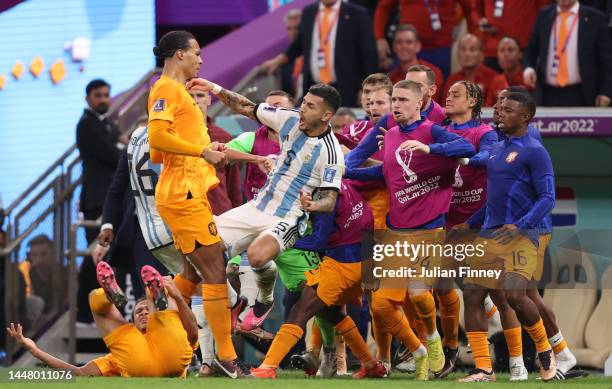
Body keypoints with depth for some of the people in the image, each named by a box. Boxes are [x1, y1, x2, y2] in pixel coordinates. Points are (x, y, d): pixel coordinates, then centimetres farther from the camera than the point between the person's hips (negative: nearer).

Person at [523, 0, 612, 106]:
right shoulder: (544, 16, 9)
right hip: (548, 94, 3)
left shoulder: (594, 18, -2)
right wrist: (529, 68, -3)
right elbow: (532, 49, 18)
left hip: (580, 96, -3)